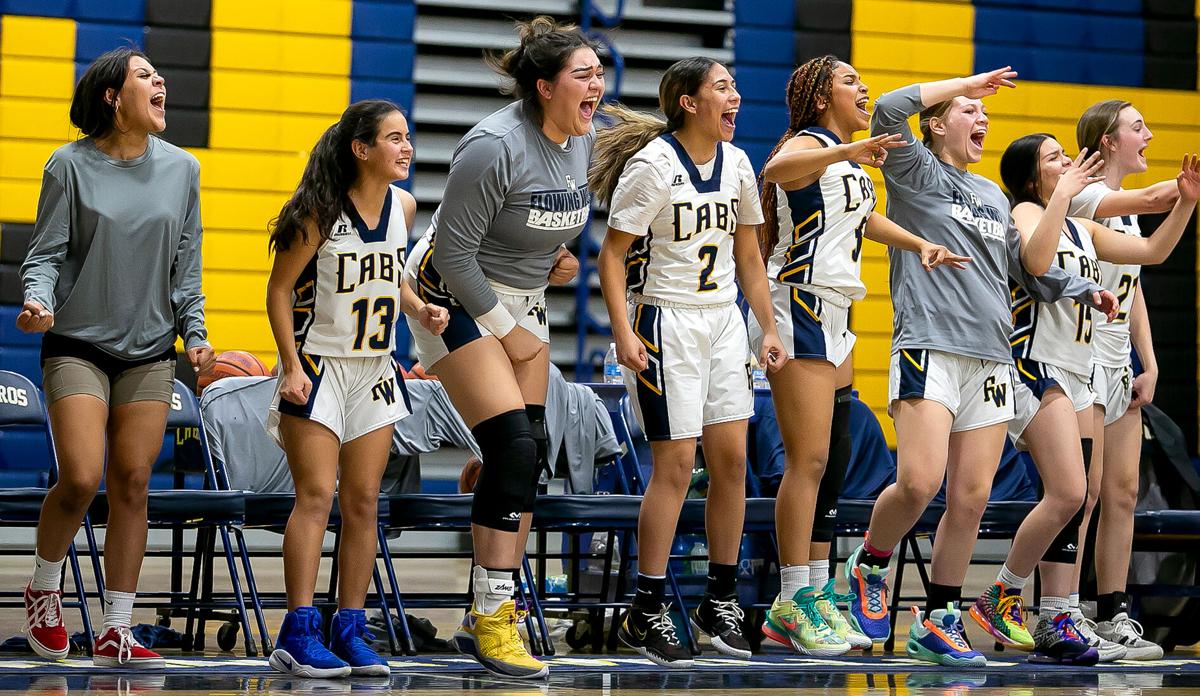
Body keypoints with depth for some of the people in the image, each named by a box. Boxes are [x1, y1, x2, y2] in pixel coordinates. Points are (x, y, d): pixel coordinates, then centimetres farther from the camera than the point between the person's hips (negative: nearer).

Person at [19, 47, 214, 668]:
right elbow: (46, 252, -2)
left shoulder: (181, 168, 7)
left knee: (132, 483, -1)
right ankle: (43, 590, 15)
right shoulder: (71, 165, -3)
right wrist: (38, 300, -21)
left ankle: (116, 632, 5)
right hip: (78, 345, -3)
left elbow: (185, 265, 12)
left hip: (150, 351, 3)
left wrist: (195, 334, 5)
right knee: (80, 480, -14)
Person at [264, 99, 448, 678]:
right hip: (318, 366, -6)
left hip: (375, 370, 6)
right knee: (316, 495, -10)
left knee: (363, 502, 5)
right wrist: (292, 367, -16)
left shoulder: (403, 206, 3)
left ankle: (351, 631, 9)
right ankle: (299, 635, -9)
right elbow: (279, 289, -10)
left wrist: (420, 310, 0)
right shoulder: (320, 213, -15)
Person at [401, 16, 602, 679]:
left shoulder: (581, 140, -3)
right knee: (513, 448, -17)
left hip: (521, 300, 8)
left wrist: (560, 254, 1)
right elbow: (454, 250, -22)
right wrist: (506, 331, -15)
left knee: (528, 455, 4)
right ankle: (491, 620, -9)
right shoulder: (494, 146, -26)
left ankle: (485, 619, 13)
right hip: (455, 297, -8)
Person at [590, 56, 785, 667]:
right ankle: (646, 614, 0)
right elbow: (612, 255, -12)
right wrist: (623, 333, -20)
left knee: (731, 457, 4)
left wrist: (770, 330, 12)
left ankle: (720, 601, 16)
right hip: (665, 322, -7)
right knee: (676, 463, -8)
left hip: (723, 321, 7)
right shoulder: (652, 164, -13)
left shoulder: (736, 163, 8)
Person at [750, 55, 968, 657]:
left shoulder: (846, 158, 20)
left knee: (833, 461, 9)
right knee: (809, 460, -13)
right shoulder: (808, 143, -10)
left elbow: (862, 217, 36)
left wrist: (920, 244, 20)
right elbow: (778, 169, -34)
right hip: (798, 309, -10)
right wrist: (848, 152, -48)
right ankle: (794, 601, -12)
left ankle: (812, 597, 13)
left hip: (831, 319, 10)